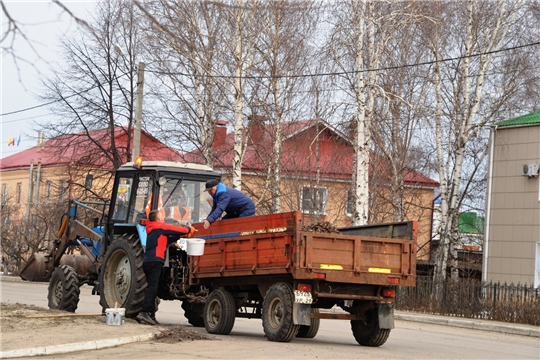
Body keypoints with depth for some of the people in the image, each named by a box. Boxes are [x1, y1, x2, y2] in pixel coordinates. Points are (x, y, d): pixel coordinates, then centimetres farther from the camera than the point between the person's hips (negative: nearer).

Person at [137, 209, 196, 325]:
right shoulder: (160, 227, -2)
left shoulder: (153, 230, 24)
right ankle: (144, 313, -26)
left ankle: (151, 315, 9)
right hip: (154, 261, -9)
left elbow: (167, 240, 23)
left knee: (152, 289, 10)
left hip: (148, 262, 9)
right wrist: (189, 229, 17)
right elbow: (178, 230, -1)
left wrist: (184, 233, 15)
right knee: (152, 288, -16)